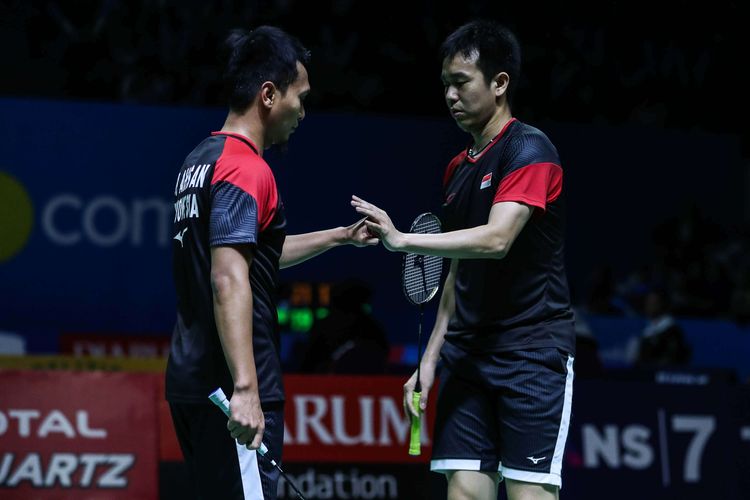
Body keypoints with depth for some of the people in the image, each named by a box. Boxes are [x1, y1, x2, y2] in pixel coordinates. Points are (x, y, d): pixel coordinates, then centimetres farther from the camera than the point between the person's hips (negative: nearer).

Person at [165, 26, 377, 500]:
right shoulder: (246, 168, -14)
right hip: (233, 393, -10)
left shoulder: (201, 160, 16)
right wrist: (245, 389, -32)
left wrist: (340, 236, 35)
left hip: (191, 384, 10)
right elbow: (229, 282, -25)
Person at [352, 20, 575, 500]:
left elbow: (497, 239, -23)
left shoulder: (529, 150, -9)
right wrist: (430, 358, 17)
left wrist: (403, 239, -27)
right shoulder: (458, 169, 16)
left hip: (533, 351, -7)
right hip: (468, 353, 7)